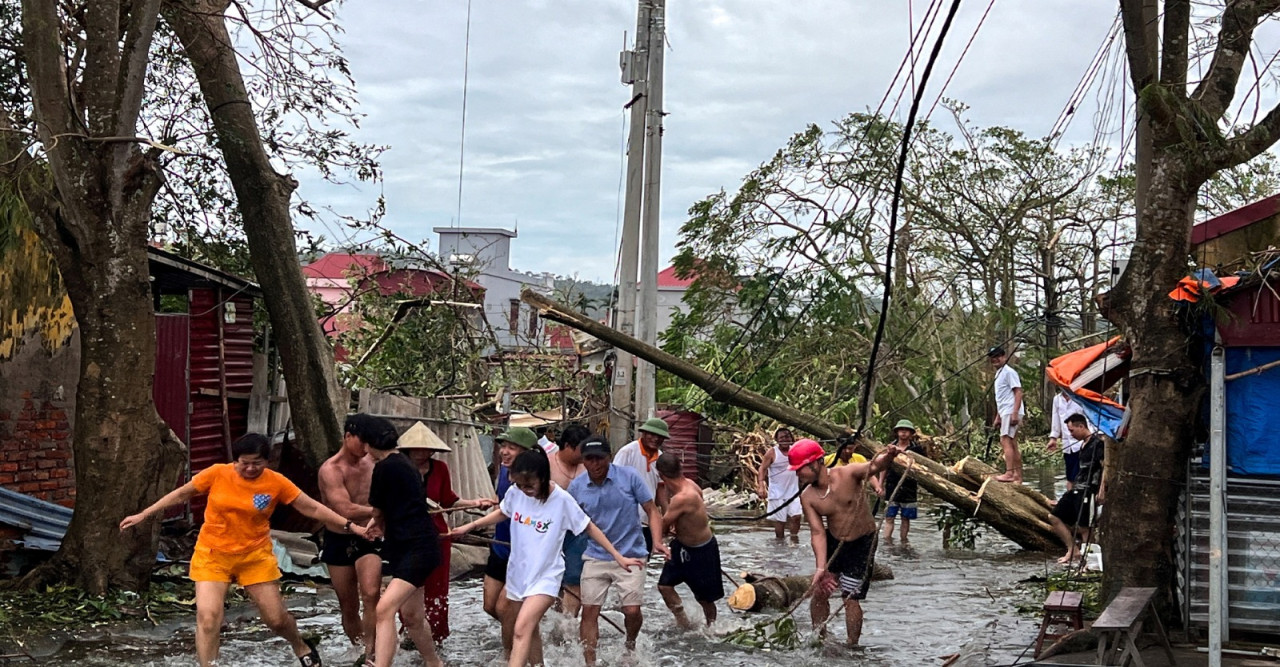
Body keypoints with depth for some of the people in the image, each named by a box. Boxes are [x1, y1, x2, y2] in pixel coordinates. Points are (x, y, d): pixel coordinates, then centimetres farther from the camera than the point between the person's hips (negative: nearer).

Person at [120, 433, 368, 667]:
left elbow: (312, 508, -5)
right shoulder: (218, 473, -11)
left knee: (276, 618, 7)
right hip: (213, 555, 0)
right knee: (207, 617, -15)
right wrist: (143, 515, 4)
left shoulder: (276, 482, -10)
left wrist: (350, 526, -8)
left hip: (256, 556, 0)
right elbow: (181, 494, 1)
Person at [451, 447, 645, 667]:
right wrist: (470, 526, 15)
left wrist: (618, 557, -5)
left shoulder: (562, 500, -19)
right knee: (530, 630, 17)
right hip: (518, 572, 5)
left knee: (522, 629, -21)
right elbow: (502, 513, 16)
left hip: (545, 576, -5)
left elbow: (589, 528, -6)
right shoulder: (515, 492, -8)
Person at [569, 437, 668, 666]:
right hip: (596, 557, 2)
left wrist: (657, 541, -18)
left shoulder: (629, 477, -8)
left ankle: (630, 645, 27)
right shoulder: (576, 487, -1)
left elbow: (652, 511, -4)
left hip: (630, 555, -2)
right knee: (589, 611, -4)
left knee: (632, 611, -6)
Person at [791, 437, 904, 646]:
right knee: (819, 592, 7)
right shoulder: (807, 497, -12)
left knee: (851, 599, -5)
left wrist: (888, 456, -62)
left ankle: (853, 646, 8)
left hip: (862, 543, -4)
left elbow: (874, 466, -37)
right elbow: (817, 532, -15)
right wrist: (821, 568, -26)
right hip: (833, 542, 4)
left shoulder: (848, 474, -22)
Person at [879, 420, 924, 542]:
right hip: (892, 487, 1)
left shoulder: (916, 449, 2)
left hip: (909, 489, -1)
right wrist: (880, 486, 10)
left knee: (906, 518, 6)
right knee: (889, 517, -3)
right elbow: (884, 468, 14)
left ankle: (903, 540, 15)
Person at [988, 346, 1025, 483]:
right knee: (1012, 444, 9)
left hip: (1011, 412, -10)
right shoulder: (999, 374, 21)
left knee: (1005, 441, -16)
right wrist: (998, 416, 24)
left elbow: (1018, 392, -16)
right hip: (1005, 413, 10)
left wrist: (1015, 413, -23)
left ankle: (1009, 473, -21)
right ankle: (1018, 476, 10)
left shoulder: (1009, 372, -9)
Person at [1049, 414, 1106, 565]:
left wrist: (1102, 491, -23)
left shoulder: (1098, 442, -11)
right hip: (1078, 489, 10)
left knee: (1083, 527, -8)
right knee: (1054, 517, 10)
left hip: (1089, 491, -10)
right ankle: (1073, 551, 13)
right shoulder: (1084, 445, 17)